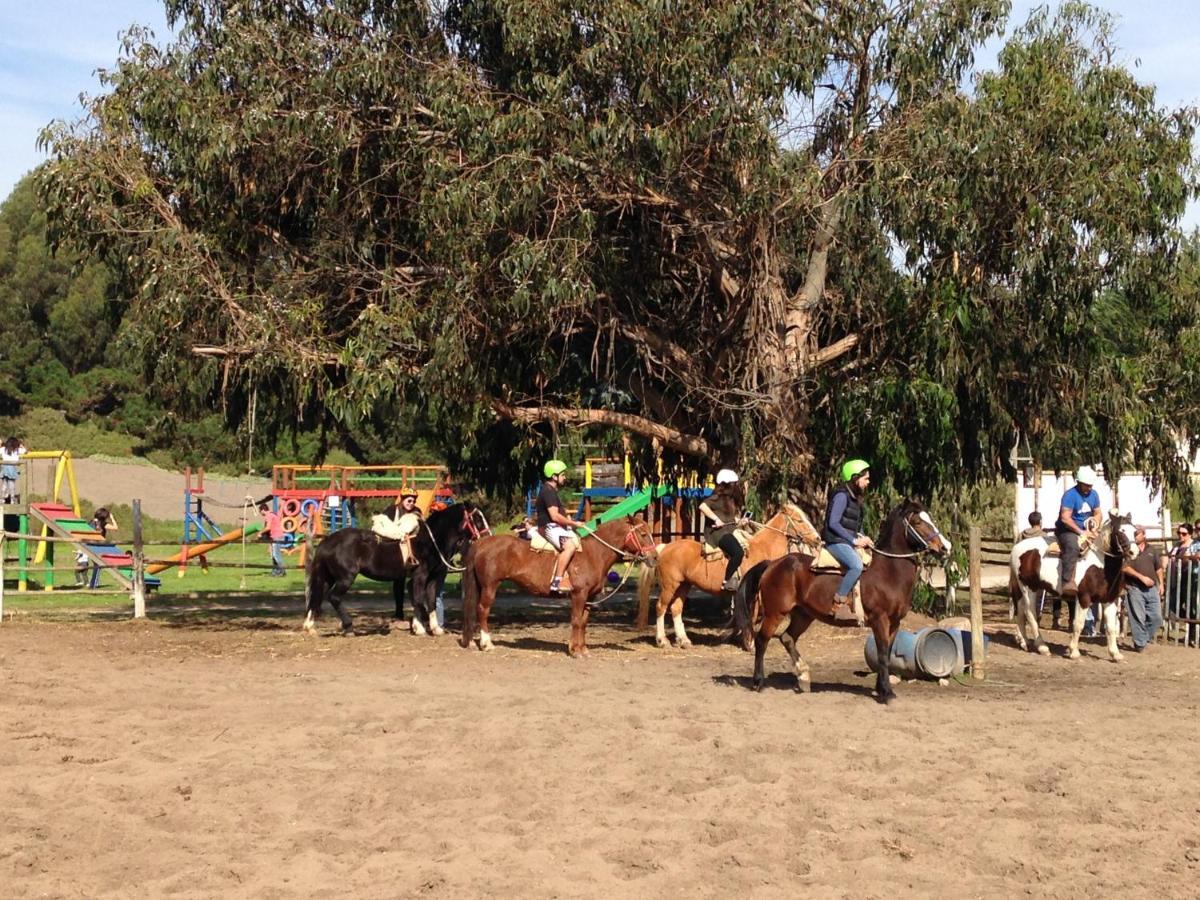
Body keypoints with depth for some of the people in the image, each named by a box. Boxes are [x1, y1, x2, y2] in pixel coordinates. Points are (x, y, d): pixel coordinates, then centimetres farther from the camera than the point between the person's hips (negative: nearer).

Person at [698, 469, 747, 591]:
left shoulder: (732, 498, 19)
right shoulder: (717, 498, -8)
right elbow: (703, 506, -22)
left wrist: (740, 520, 10)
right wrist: (716, 519, -23)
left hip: (730, 531, 10)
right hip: (718, 532, -10)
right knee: (738, 552, -30)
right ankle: (727, 582, -25)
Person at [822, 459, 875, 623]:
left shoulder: (855, 498, 16)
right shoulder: (841, 495, -12)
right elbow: (833, 523, -18)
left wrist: (863, 538, 2)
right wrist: (854, 540, -17)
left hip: (848, 542, 10)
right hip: (836, 542, -10)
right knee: (857, 565, -31)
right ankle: (839, 604, -25)